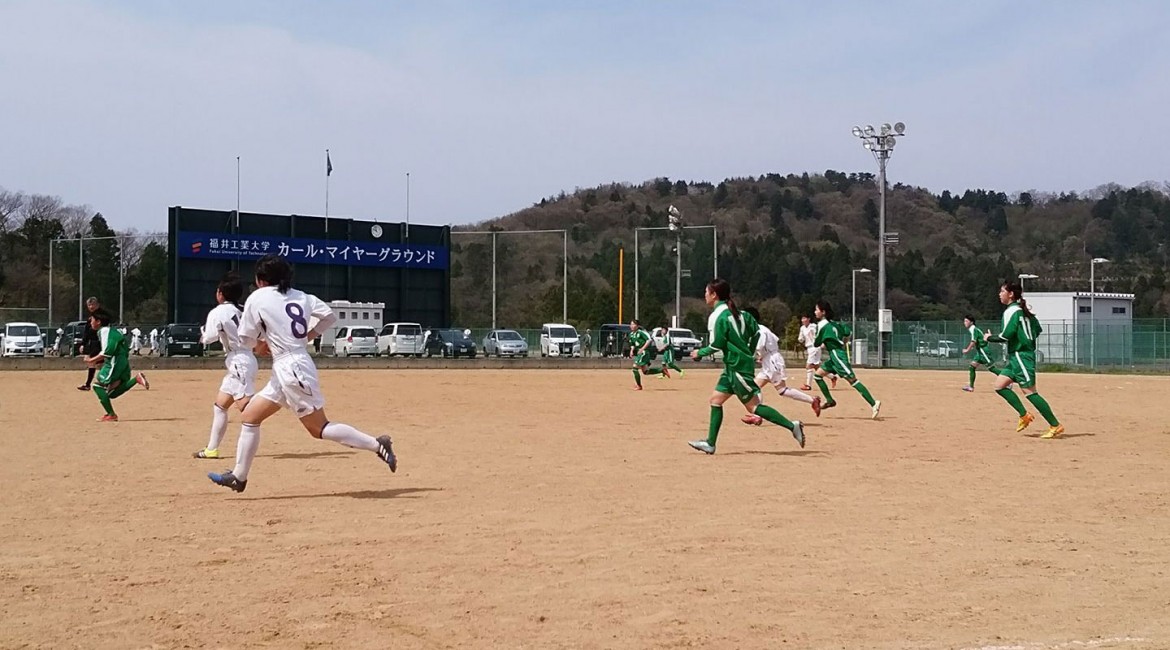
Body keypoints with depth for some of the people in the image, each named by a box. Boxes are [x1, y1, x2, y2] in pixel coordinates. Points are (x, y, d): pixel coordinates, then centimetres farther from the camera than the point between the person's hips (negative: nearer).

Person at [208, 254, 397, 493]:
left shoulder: (257, 298, -7)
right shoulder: (300, 296, 10)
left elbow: (246, 339, -2)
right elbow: (330, 316, 10)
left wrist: (260, 344, 19)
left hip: (290, 368, -9)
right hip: (292, 368, 9)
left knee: (319, 429, -4)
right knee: (250, 415, 14)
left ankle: (376, 444, -8)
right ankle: (238, 477, 19)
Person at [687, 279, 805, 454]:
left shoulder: (717, 316, -13)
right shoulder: (735, 311, 13)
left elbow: (717, 345, -16)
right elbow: (755, 331, 15)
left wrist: (700, 353, 0)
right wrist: (749, 353, 22)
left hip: (738, 366, -10)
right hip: (733, 366, 10)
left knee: (753, 406, -6)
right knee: (715, 400, 9)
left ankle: (791, 425, -7)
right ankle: (710, 443, 9)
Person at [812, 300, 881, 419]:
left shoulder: (822, 325, -10)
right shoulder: (833, 323, 14)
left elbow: (817, 344, -7)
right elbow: (847, 332, 9)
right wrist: (842, 343, 19)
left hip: (837, 355, -10)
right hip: (833, 356, 10)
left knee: (852, 380, -14)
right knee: (818, 374, 14)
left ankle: (874, 404, -19)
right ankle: (830, 400, 17)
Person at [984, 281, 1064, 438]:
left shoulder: (1011, 311, -12)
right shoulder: (1023, 310, 16)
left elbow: (1006, 335, -20)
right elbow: (1038, 329, 20)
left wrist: (989, 338, -5)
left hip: (1021, 356, -10)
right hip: (1016, 357, 10)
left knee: (1029, 391, -10)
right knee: (1000, 384, 9)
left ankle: (1056, 426, -8)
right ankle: (1024, 415, 7)